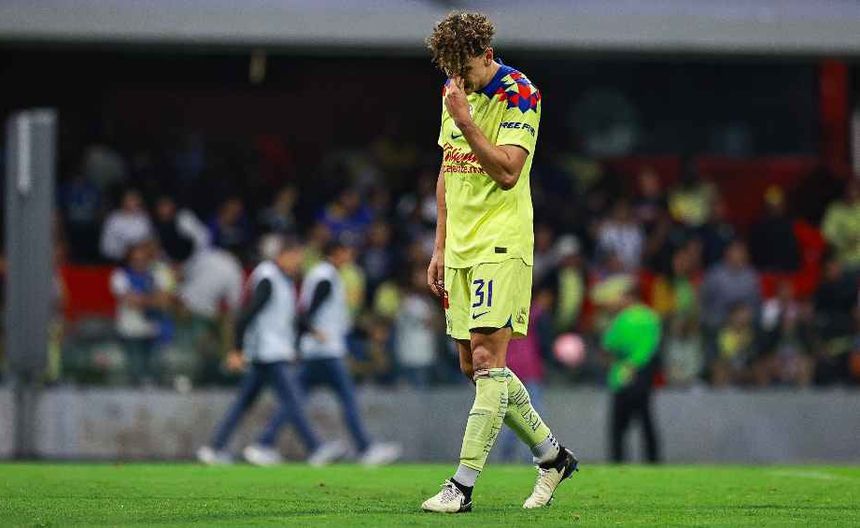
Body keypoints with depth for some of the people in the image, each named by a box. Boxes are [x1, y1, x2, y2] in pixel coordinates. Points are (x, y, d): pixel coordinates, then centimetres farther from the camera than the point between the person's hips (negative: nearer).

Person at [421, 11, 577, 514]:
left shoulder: (519, 93, -10)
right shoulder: (453, 92, 13)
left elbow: (507, 171, -20)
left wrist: (465, 120, -23)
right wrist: (441, 246, 18)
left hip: (501, 245, -8)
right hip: (460, 246, 8)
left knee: (487, 358, -13)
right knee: (475, 367, 8)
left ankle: (464, 485, -17)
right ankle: (552, 455, 23)